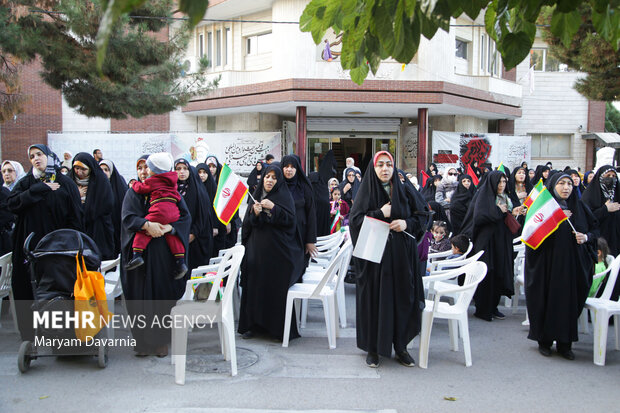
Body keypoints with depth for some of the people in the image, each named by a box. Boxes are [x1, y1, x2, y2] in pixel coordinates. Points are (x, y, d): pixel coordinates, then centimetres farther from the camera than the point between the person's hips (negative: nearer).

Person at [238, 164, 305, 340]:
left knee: (276, 287, -6)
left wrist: (273, 208, -17)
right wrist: (254, 212, -12)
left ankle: (280, 327, 2)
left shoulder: (284, 196, 4)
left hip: (277, 251, -3)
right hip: (257, 250, 4)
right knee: (255, 286, 0)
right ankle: (254, 324, 9)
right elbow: (246, 223, 7)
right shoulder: (257, 196, 14)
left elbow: (290, 220, -8)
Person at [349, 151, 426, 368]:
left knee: (401, 299, 4)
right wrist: (380, 214, -14)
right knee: (374, 299, 1)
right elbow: (354, 220, -7)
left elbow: (421, 217, 9)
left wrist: (407, 223, -10)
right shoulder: (367, 192, 1)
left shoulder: (404, 192, 8)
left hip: (401, 256, 2)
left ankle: (400, 346, 18)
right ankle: (373, 348, 13)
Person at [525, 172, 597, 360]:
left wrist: (586, 237, -6)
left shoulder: (580, 208, 10)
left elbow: (594, 230, 15)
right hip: (548, 264, -3)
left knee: (569, 302, 4)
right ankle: (544, 341, 15)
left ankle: (564, 343, 15)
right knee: (547, 301, 1)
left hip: (573, 265, 3)